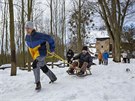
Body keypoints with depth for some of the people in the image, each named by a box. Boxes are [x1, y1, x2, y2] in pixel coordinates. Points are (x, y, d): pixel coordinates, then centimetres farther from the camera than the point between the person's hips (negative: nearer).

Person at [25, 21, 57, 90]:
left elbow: (49, 38, -15)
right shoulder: (27, 37, -1)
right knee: (43, 67, 19)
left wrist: (52, 49, -11)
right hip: (35, 55, 8)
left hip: (41, 53, -8)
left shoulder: (38, 35, -23)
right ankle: (53, 78, 42)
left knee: (35, 65, -29)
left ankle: (38, 84, -23)